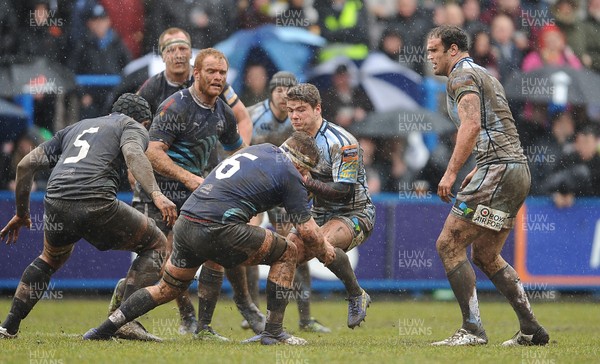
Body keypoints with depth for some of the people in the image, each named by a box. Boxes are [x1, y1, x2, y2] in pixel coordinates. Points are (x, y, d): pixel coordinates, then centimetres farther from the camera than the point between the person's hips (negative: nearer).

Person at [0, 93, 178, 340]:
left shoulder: (76, 128, 35)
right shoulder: (132, 126, 19)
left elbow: (25, 165, 29)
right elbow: (133, 154, -8)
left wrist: (21, 213, 38)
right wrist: (156, 195, -21)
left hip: (55, 205, 6)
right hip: (97, 204, -6)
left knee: (52, 258, 37)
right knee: (156, 246, 16)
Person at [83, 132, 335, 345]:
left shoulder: (261, 149, 23)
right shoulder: (289, 172, 2)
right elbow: (306, 229, 2)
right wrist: (324, 251, 22)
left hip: (185, 222, 8)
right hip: (218, 228, -8)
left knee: (168, 289, 25)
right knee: (287, 253, 9)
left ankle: (104, 330, 20)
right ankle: (273, 332, 7)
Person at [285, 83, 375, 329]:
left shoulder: (341, 142, -20)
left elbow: (345, 191, -25)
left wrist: (308, 182, -31)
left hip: (354, 214, -8)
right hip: (320, 215, 8)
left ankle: (357, 295, -16)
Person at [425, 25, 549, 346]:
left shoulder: (462, 75, -5)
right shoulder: (485, 76, 26)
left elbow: (472, 125, -20)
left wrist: (451, 172, -21)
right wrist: (478, 171, 25)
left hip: (498, 170, -10)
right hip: (518, 169, 10)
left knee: (449, 245, -8)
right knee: (485, 255, 17)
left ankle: (472, 329, -12)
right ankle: (531, 329, 12)